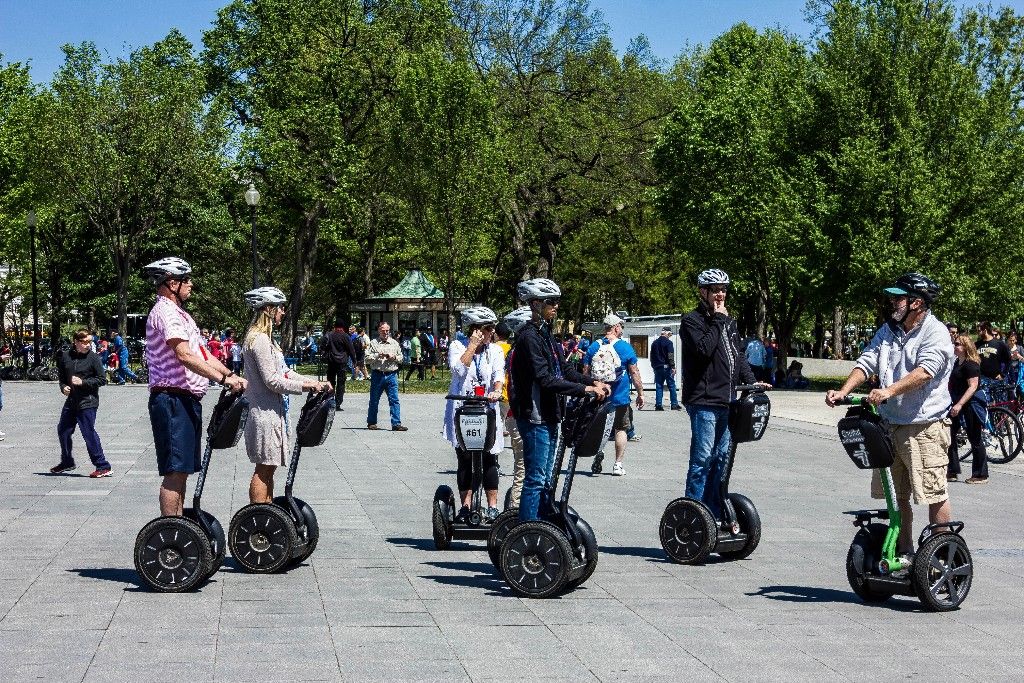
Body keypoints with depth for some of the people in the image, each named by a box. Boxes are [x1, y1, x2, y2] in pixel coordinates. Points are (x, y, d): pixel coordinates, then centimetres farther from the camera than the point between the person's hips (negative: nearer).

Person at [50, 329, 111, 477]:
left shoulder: (93, 358, -8)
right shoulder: (65, 356, 5)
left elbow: (102, 379, -7)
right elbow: (61, 375, 19)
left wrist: (83, 382, -16)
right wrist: (63, 387, 0)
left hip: (87, 402, -6)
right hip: (71, 400, 6)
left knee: (89, 433, -10)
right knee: (63, 430, 15)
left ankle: (102, 466, -5)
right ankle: (67, 462, 34)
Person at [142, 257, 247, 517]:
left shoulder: (179, 314, 21)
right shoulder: (165, 312, -12)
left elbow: (202, 353, 20)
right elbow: (185, 356, -24)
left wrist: (232, 375, 8)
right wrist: (223, 378, -27)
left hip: (187, 400, 10)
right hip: (172, 399, -10)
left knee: (182, 469, 14)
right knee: (175, 470, -9)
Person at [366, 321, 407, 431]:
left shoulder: (394, 343, 12)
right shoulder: (373, 343, 3)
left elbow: (401, 356, 16)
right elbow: (367, 358, -2)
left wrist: (394, 357, -4)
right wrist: (378, 356, -16)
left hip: (391, 375, 2)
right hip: (377, 375, -2)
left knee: (394, 400, -5)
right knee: (374, 400, 8)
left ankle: (396, 424, -6)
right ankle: (371, 423, 20)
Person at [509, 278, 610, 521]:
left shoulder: (545, 334, 15)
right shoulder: (529, 336, -16)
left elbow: (563, 370, 15)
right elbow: (546, 380, -23)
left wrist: (594, 382, 0)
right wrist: (585, 389, -24)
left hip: (549, 416, 10)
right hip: (534, 416, -10)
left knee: (544, 480, 14)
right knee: (535, 479, -7)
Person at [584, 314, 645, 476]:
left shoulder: (594, 347, 2)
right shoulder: (625, 347, -6)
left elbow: (585, 372, 3)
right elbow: (634, 372, -7)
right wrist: (640, 393, 1)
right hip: (620, 397, -2)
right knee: (621, 429, 8)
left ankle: (598, 457, 3)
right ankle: (618, 464, 6)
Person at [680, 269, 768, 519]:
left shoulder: (729, 322, 19)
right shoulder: (692, 320, -5)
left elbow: (738, 355, 21)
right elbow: (704, 349, -20)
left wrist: (751, 381, 6)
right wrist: (718, 319, -13)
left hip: (726, 401, 8)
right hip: (703, 402, -8)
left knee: (722, 458, 10)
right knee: (702, 458, -9)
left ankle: (714, 514, 17)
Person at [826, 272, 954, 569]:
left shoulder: (936, 333, -9)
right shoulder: (888, 330, 14)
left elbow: (925, 371, -24)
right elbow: (867, 363, 7)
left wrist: (889, 391, -36)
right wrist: (843, 391, -9)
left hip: (924, 426, -7)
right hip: (890, 425, 7)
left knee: (934, 494, -4)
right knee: (897, 494, 12)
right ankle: (905, 553, 23)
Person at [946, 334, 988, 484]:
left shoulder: (971, 364, -15)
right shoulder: (957, 363, 14)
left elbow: (973, 386, -23)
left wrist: (959, 404, -29)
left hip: (971, 404, -10)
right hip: (958, 405, 10)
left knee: (974, 439, -2)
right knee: (950, 436, 8)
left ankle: (981, 475, 6)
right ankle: (952, 471, 16)